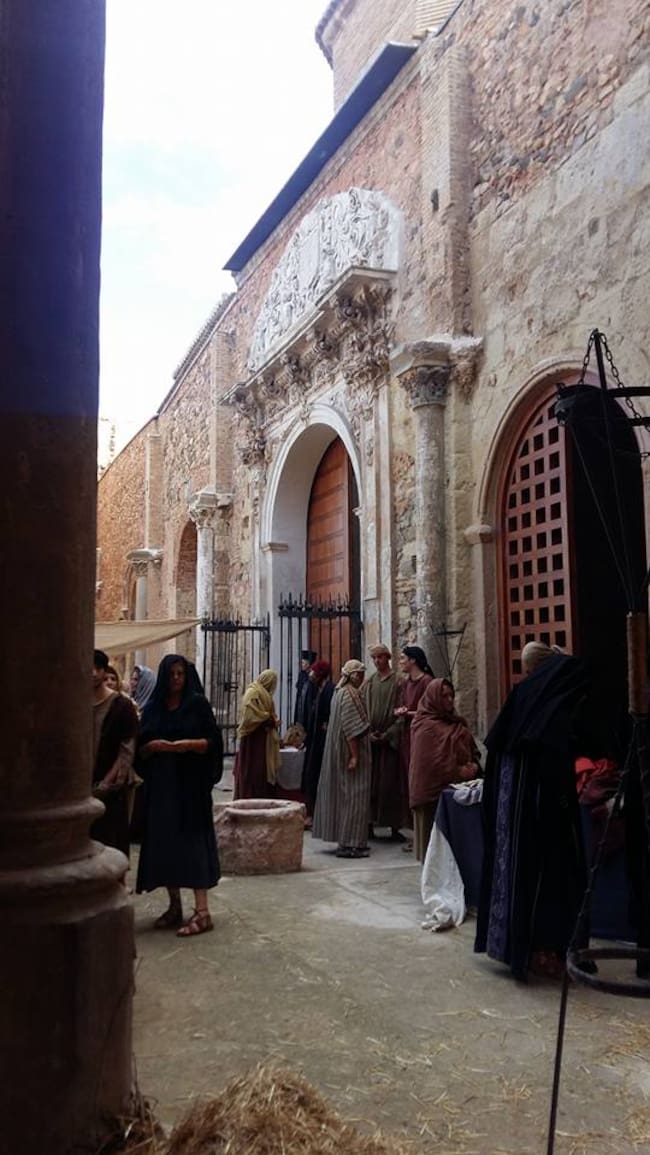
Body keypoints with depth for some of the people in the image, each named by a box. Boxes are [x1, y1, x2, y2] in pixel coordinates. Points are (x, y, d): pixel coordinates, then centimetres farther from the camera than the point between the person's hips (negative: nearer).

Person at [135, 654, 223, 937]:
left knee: (192, 840, -8)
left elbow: (213, 741, -5)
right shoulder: (152, 707, 9)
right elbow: (140, 748, 8)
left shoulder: (198, 703, -1)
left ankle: (202, 910, -8)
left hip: (191, 782, -4)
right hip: (160, 783, 4)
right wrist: (152, 746, -13)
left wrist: (189, 744, -21)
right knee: (163, 841, 5)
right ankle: (174, 906, 16)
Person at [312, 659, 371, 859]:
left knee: (343, 794, 13)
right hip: (350, 750, -10)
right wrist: (354, 755, -22)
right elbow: (351, 727, -22)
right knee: (353, 795, -5)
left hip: (339, 752, 10)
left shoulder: (340, 692, 12)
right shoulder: (350, 694, -18)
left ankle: (348, 841, 20)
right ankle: (349, 844, -3)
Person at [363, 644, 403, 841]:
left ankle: (394, 826, 4)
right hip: (369, 740, 3)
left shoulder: (397, 682, -1)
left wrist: (387, 734, -11)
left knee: (391, 782, -1)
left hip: (390, 740, -3)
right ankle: (370, 824, 10)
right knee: (370, 782, 3)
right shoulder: (368, 683, 9)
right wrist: (369, 733, -6)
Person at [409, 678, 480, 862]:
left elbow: (472, 750, 18)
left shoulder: (458, 723, 15)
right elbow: (427, 762, -14)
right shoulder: (425, 726, -7)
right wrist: (458, 771, -16)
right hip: (434, 790, -6)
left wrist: (474, 766, -4)